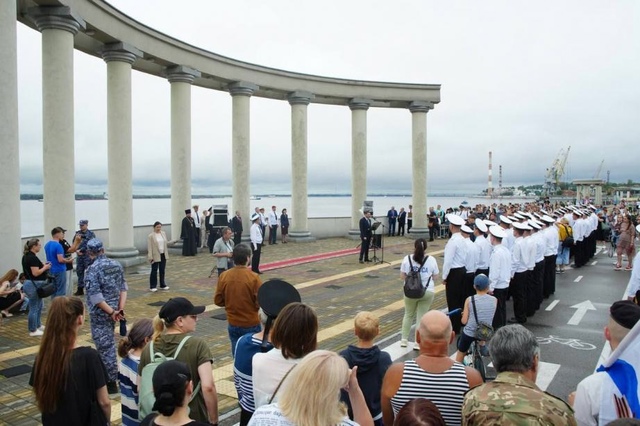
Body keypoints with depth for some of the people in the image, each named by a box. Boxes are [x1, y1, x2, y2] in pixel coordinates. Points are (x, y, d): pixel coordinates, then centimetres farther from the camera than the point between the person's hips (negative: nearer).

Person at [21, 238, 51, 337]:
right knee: (34, 308, 0)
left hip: (30, 283, 11)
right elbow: (35, 273, -24)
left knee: (40, 305, 22)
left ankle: (38, 325, 32)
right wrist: (45, 268, -10)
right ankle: (33, 331, 8)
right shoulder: (33, 257, -20)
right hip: (34, 285, -11)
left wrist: (42, 265, 10)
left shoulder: (27, 256, 11)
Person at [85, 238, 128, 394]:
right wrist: (120, 309, -1)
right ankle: (108, 375, 35)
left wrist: (111, 312, -15)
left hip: (100, 313, -7)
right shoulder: (116, 265, 4)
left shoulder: (93, 269, -16)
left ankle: (111, 382, 7)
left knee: (105, 346, 0)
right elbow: (123, 288, 3)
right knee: (108, 343, 21)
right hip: (112, 310, 7)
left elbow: (96, 297, -21)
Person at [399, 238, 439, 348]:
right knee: (422, 316, 7)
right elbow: (435, 277, 1)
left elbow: (402, 276, -3)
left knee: (408, 314, 18)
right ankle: (418, 342, 9)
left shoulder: (407, 259, -5)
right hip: (427, 291, -1)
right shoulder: (431, 260, -5)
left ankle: (404, 339, 24)